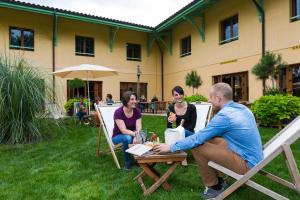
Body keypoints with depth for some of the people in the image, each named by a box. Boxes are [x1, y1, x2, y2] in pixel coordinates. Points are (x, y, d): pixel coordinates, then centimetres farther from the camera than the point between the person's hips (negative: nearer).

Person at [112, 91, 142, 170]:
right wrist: (135, 134, -45)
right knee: (127, 138, -38)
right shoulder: (118, 112, -23)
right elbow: (123, 130, -29)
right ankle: (128, 162, -12)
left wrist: (137, 135, -39)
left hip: (131, 134, 3)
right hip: (118, 136, -3)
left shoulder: (137, 111, -10)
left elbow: (139, 127, -17)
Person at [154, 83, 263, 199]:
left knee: (197, 147, -13)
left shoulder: (223, 115, -23)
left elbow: (197, 139, -19)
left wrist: (171, 147, -9)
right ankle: (216, 180, 22)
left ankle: (214, 187, 9)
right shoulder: (242, 108, 3)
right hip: (254, 157, 9)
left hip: (247, 163, -9)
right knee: (207, 140, 12)